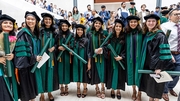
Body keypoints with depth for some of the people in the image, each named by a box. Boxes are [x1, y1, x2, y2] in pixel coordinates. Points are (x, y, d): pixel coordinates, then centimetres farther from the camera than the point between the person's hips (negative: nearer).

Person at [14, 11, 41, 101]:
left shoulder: (36, 33, 11)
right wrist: (34, 58, -20)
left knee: (33, 84, 15)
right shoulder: (23, 33, -11)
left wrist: (37, 57, 4)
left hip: (33, 63, 7)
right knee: (26, 85, 2)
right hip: (25, 64, -7)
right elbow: (21, 50, -19)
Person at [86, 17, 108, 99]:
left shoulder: (104, 33, 1)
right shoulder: (89, 33, 3)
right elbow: (88, 46, 4)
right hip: (93, 56, 1)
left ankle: (102, 90, 13)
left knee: (102, 71, 0)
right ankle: (97, 89, 21)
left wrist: (102, 49, -19)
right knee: (95, 72, 6)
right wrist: (89, 56, -1)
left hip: (102, 56, -1)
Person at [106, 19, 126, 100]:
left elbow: (126, 49, -4)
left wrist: (121, 57, -16)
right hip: (112, 59, 1)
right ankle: (112, 90, 24)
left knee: (119, 74, 7)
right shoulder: (111, 36, -1)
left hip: (120, 60, 0)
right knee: (112, 73, 8)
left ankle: (118, 90, 24)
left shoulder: (124, 37, -3)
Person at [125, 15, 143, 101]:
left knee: (138, 73, 2)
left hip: (139, 56, -2)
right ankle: (134, 91, 32)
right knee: (132, 73, 12)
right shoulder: (127, 33, 1)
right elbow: (125, 46, 6)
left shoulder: (141, 32, -5)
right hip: (130, 56, 2)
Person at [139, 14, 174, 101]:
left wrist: (159, 67, -24)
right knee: (149, 84, 17)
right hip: (147, 64, 7)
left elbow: (163, 52, -20)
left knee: (155, 85, 4)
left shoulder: (160, 35, -15)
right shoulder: (146, 34, 8)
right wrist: (143, 63, 15)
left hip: (155, 66, -7)